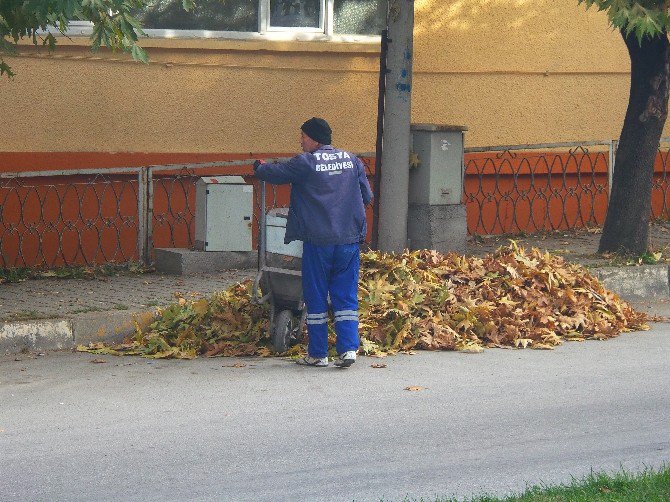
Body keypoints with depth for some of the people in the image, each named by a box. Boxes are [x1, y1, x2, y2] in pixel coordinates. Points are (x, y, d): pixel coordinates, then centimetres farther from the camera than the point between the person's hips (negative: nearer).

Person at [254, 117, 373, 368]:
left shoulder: (306, 163, -6)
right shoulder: (352, 161, 8)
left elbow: (275, 174, 2)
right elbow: (367, 196, 14)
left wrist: (259, 167, 24)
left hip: (318, 241, -4)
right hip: (349, 239, 4)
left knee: (316, 297, 6)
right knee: (346, 296, 7)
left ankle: (317, 354, 10)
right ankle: (348, 348, -5)